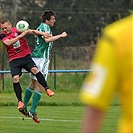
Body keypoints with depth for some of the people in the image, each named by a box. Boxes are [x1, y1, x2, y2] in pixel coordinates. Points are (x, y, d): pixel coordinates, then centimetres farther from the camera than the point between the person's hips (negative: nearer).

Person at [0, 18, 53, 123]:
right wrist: (20, 36, -23)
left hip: (25, 56, 0)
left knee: (34, 69, -25)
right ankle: (20, 102, -13)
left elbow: (31, 31, -5)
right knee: (15, 78, -18)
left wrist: (43, 34, -19)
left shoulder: (18, 30, 3)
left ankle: (47, 89, -18)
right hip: (14, 60, 0)